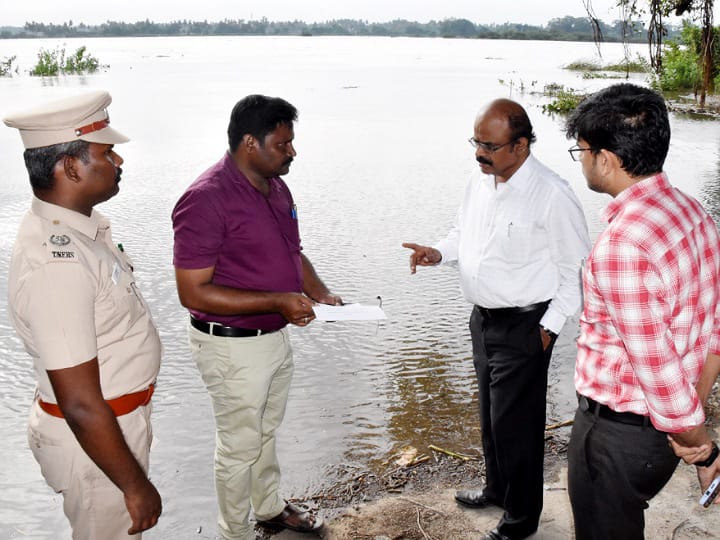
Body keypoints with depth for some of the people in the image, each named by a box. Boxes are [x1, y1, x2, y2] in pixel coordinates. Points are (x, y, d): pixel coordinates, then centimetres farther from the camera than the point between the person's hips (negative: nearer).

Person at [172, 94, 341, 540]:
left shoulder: (276, 187, 2)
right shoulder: (206, 199, -25)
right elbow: (193, 292, -26)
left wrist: (321, 294, -4)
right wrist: (279, 301, -29)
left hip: (277, 335, 8)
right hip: (233, 347, -8)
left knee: (267, 430, 26)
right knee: (240, 445, 10)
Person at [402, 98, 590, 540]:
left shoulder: (552, 196, -21)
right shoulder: (480, 182, 2)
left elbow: (576, 268, -14)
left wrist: (549, 326, -14)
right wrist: (439, 253, -3)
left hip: (524, 327, -8)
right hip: (484, 317, 8)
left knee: (515, 424, 3)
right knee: (491, 415, 23)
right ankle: (497, 489, 45)